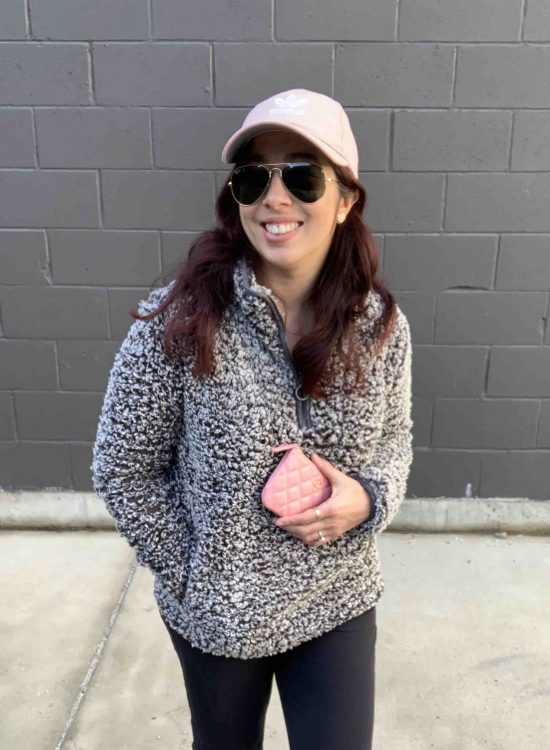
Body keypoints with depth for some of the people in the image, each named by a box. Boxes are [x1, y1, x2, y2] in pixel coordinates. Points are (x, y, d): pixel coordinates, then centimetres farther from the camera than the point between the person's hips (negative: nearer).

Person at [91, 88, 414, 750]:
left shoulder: (382, 327, -12)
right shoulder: (178, 323, -21)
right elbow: (121, 470, -10)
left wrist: (368, 499, -16)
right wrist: (191, 578, -7)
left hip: (338, 601, 1)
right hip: (216, 612, 0)